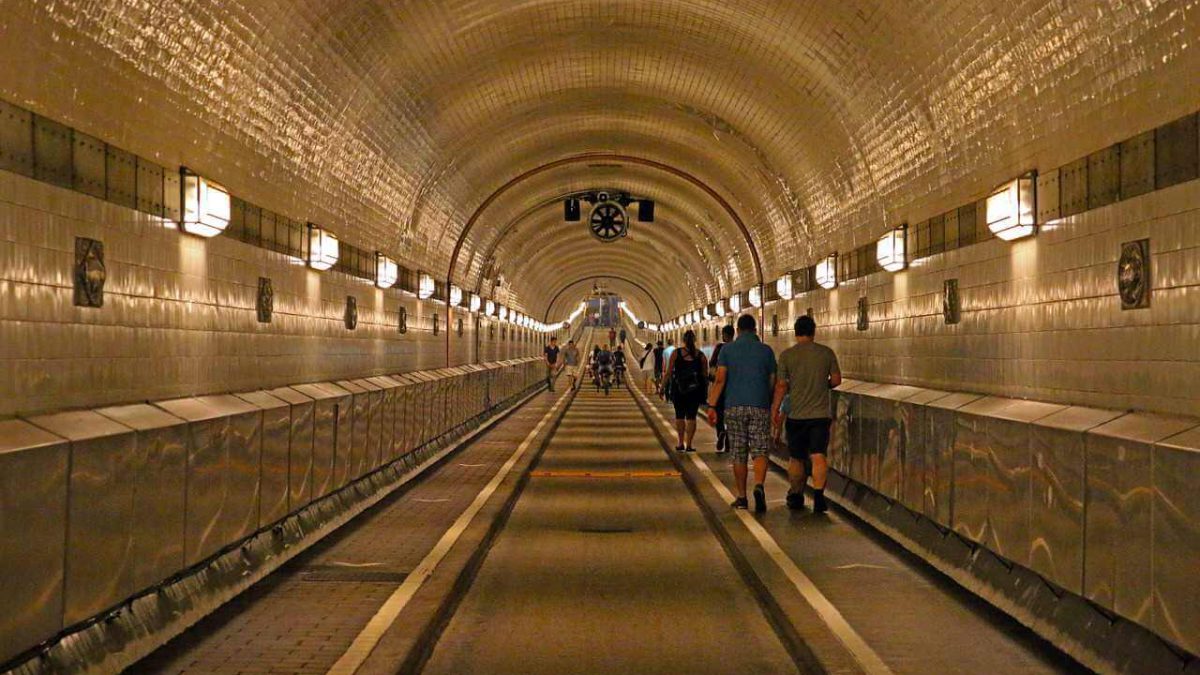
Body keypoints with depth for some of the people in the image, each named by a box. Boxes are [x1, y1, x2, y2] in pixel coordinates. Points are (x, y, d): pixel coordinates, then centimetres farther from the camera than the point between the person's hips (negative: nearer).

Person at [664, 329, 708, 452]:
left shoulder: (676, 353, -3)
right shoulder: (700, 355, 0)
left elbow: (669, 372, -4)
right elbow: (705, 374, 3)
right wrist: (703, 389, 18)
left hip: (678, 388, 0)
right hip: (695, 389, 0)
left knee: (679, 415, 12)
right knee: (691, 416, 3)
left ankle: (681, 443, 12)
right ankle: (689, 444, 0)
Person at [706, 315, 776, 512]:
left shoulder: (727, 349, 2)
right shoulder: (766, 351, 4)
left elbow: (720, 379, -7)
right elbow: (772, 382, 7)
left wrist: (712, 406, -7)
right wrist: (772, 407, 21)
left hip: (734, 407, 0)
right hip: (760, 407, 0)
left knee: (738, 455, 8)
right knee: (759, 452, -1)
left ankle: (741, 497, 13)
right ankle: (759, 486, -26)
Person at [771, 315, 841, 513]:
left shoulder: (787, 355, -4)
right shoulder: (826, 352, 1)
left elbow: (781, 386, -4)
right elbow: (836, 380, 6)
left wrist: (775, 410, 5)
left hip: (796, 415, 0)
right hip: (821, 413, 0)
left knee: (796, 458, 13)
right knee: (818, 455, -4)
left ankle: (796, 497, 23)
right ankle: (818, 495, -20)